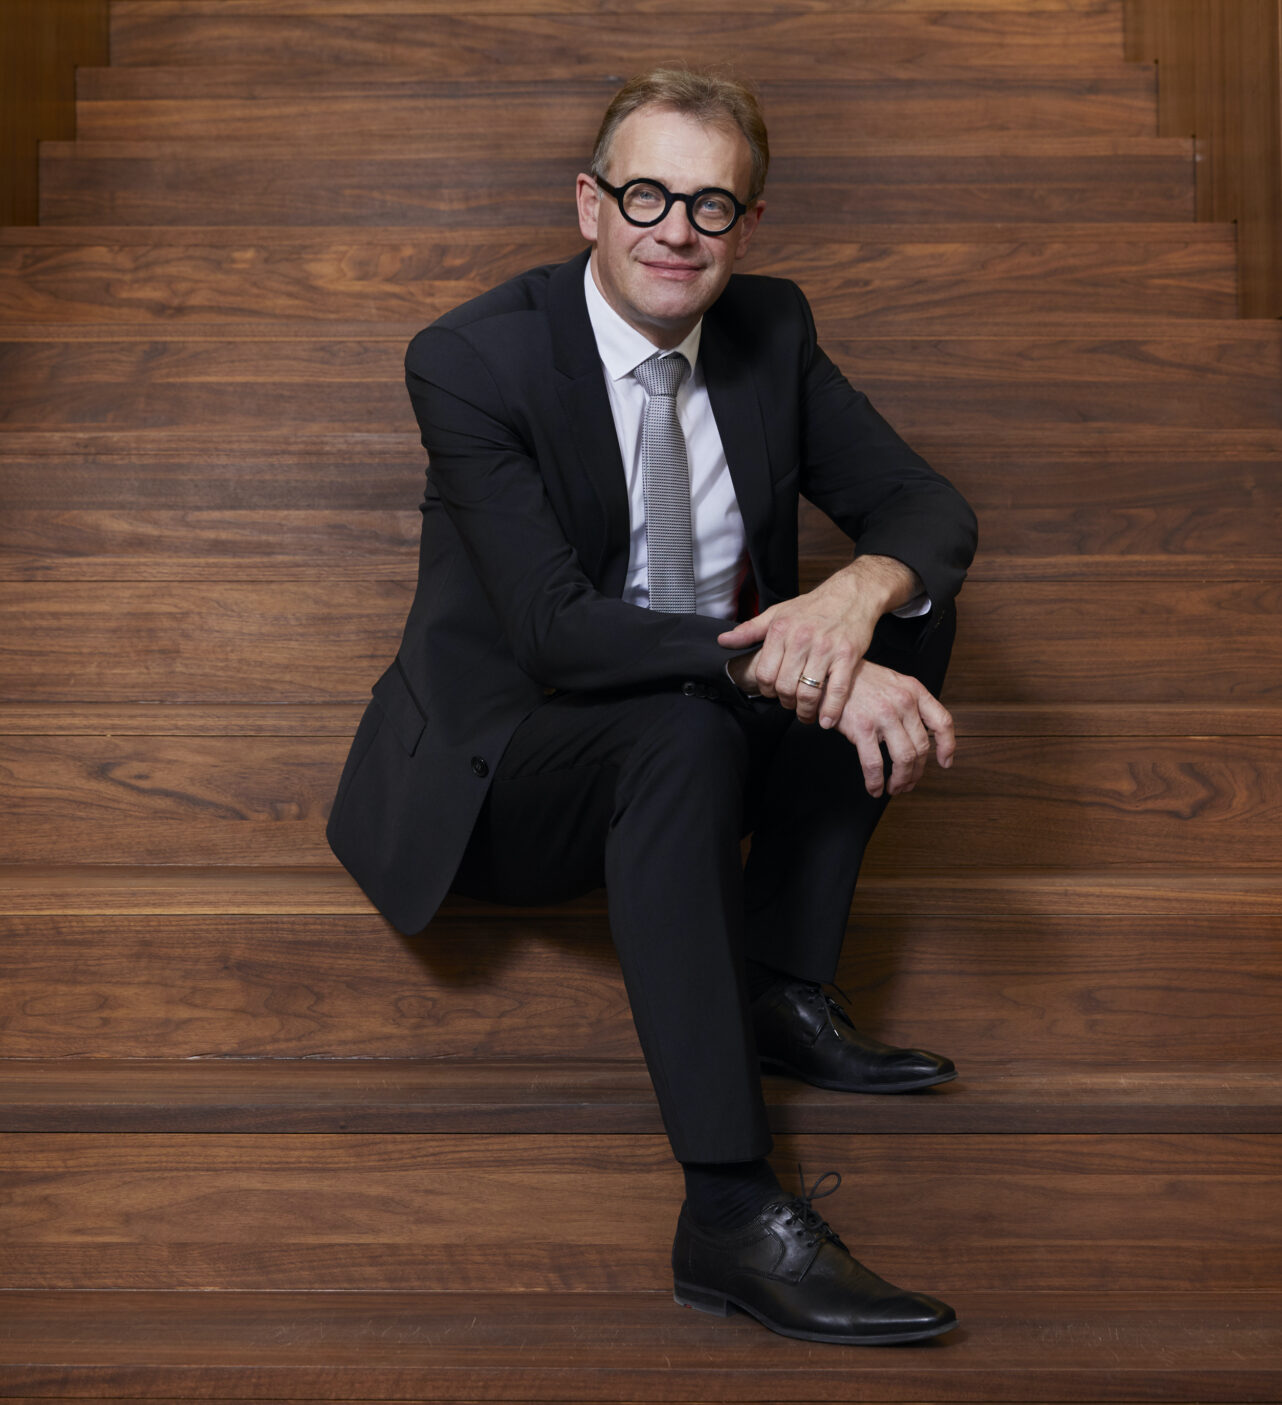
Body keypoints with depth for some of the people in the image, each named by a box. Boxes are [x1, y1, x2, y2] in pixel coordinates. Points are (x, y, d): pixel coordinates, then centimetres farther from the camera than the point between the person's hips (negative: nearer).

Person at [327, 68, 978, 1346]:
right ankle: (730, 1216, -39)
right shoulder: (469, 360, -18)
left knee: (902, 606, -12)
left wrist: (859, 594, -29)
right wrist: (799, 674, -37)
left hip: (693, 740, 6)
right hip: (502, 775, -6)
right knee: (686, 728, -37)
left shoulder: (771, 330, 0)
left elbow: (926, 505, -3)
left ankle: (781, 989, -12)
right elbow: (558, 631, -27)